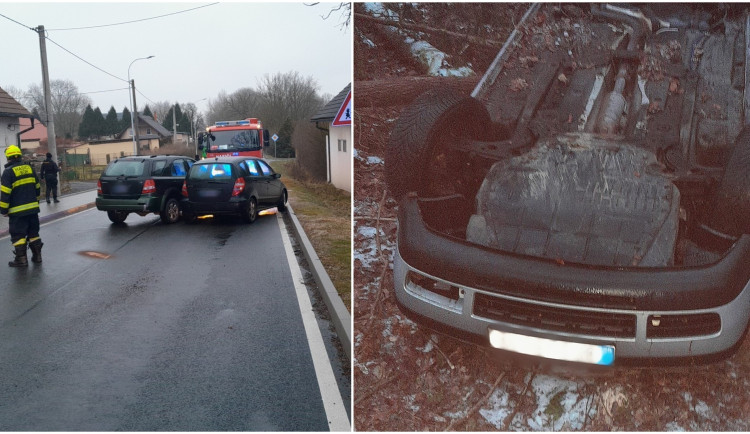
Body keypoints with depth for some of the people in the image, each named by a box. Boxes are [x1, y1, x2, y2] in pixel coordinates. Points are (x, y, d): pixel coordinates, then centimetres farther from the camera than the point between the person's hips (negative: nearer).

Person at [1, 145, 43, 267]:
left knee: (18, 234, 2)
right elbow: (37, 187, 14)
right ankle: (37, 255, 18)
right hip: (33, 208, 6)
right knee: (33, 232, 14)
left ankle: (21, 259, 3)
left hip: (17, 210, -6)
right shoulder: (29, 168, 6)